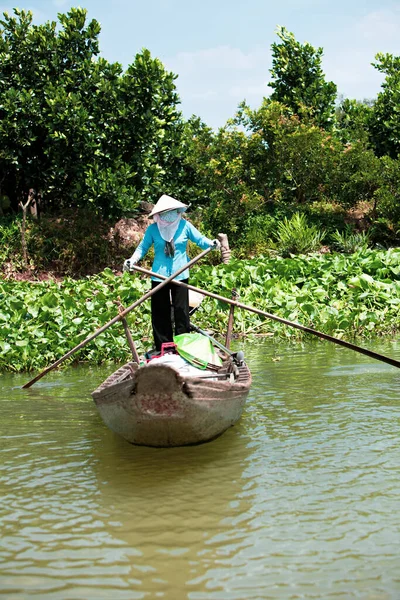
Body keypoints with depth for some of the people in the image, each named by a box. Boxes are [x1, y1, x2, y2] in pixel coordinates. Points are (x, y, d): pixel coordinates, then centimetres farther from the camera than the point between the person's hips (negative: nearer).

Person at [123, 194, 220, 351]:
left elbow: (200, 239, 0)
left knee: (181, 311, 2)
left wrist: (212, 243, -19)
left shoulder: (185, 226, 2)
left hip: (180, 275, 0)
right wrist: (132, 260, -9)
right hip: (159, 276, 0)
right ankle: (162, 349, 12)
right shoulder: (153, 229, 1)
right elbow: (143, 247, 6)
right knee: (160, 313, 4)